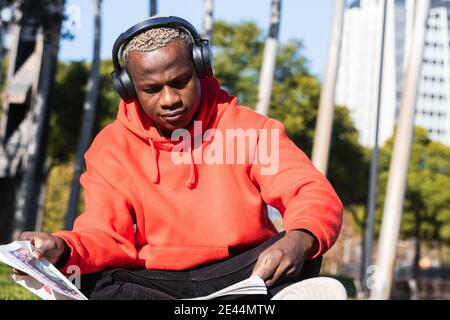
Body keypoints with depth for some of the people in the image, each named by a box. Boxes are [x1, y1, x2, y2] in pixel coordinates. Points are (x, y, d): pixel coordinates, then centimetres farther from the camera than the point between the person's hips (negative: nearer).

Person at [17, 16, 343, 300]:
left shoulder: (249, 127, -2)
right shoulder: (112, 147, 2)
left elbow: (317, 197, -12)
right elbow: (105, 235, -8)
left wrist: (299, 239, -37)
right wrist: (63, 249, -33)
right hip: (157, 284, 1)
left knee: (302, 251, -28)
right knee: (97, 285, -30)